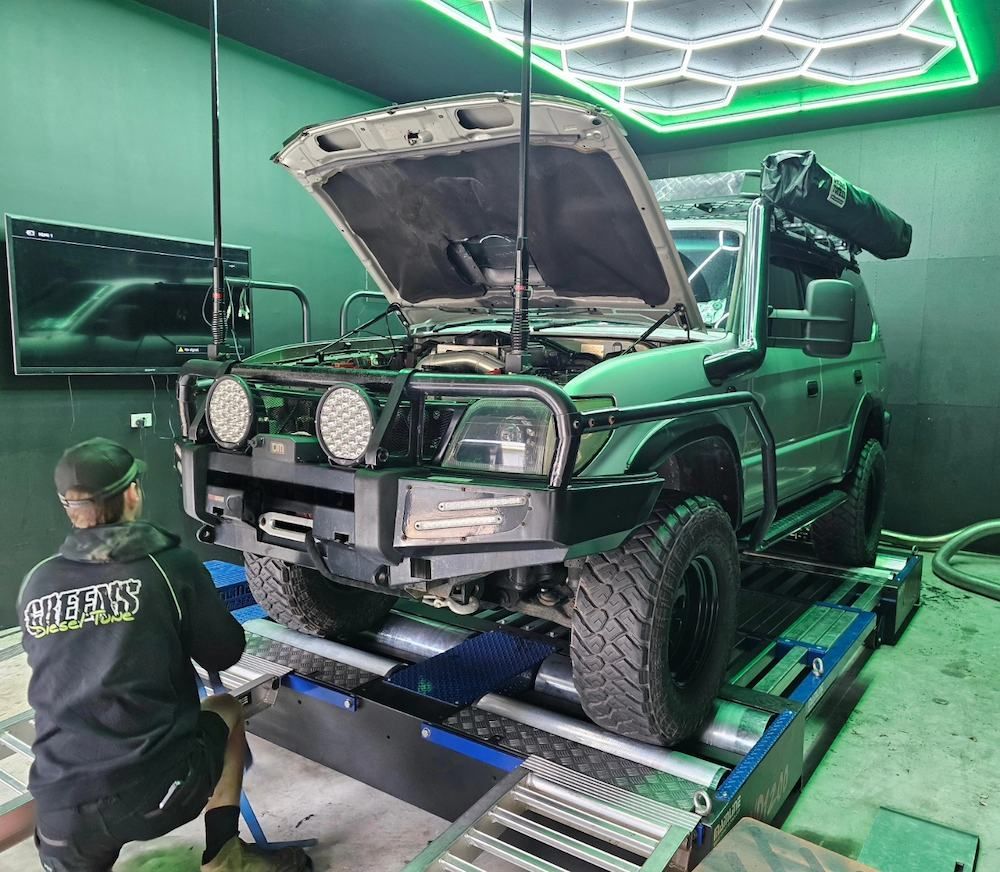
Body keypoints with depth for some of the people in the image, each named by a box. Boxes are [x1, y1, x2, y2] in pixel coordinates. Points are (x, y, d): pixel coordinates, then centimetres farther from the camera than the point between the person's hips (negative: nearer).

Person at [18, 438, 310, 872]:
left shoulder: (35, 584, 6)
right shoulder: (171, 566, -6)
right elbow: (225, 653, 6)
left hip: (62, 819, 4)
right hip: (159, 791, -3)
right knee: (227, 708, 26)